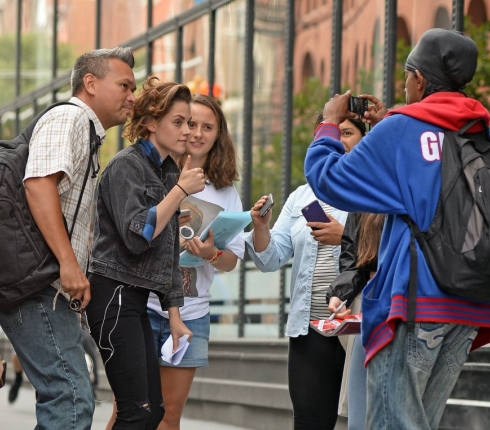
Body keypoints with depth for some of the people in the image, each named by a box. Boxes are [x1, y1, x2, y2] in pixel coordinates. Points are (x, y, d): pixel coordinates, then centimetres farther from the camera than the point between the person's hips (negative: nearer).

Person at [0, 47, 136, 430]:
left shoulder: (85, 131, 27)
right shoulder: (68, 118, -6)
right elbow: (39, 182, -22)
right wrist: (69, 262, -26)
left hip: (47, 288, 11)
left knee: (65, 398, 10)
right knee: (71, 399, -17)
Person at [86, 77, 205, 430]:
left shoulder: (168, 172, 16)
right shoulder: (126, 166, -10)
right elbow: (138, 236, -21)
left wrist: (174, 315, 17)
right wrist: (181, 190, -16)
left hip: (136, 300, 9)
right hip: (114, 292, -9)